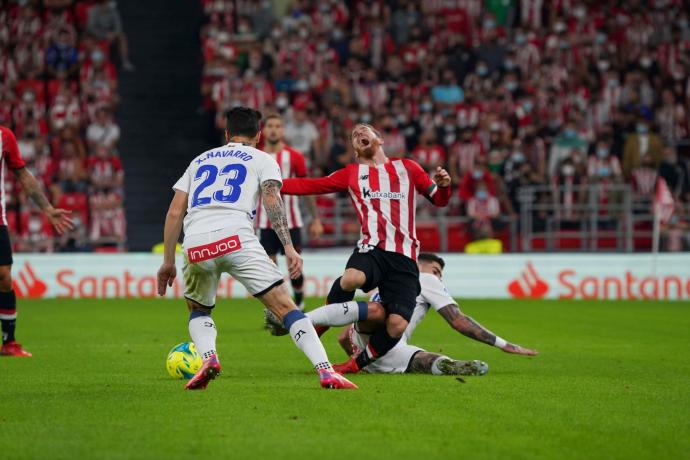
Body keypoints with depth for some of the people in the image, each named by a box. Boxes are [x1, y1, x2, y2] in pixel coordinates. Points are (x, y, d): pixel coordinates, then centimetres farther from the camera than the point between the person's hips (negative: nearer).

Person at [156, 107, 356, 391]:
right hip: (236, 237, -3)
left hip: (195, 245, 3)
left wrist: (168, 261, 26)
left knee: (198, 311, 27)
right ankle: (326, 372, -15)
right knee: (284, 306, -2)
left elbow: (175, 212, 23)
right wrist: (289, 247, -6)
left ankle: (208, 357, -3)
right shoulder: (262, 159, 20)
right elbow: (272, 201, 1)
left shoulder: (200, 160, 30)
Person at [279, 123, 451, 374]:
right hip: (372, 249, -1)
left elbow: (439, 200, 23)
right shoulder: (352, 173, 20)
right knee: (352, 278, -37)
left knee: (396, 325, -16)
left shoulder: (406, 168, 19)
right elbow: (310, 186, 16)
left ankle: (358, 363, 9)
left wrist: (444, 185, 1)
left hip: (404, 257, 1)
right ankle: (320, 321, -10)